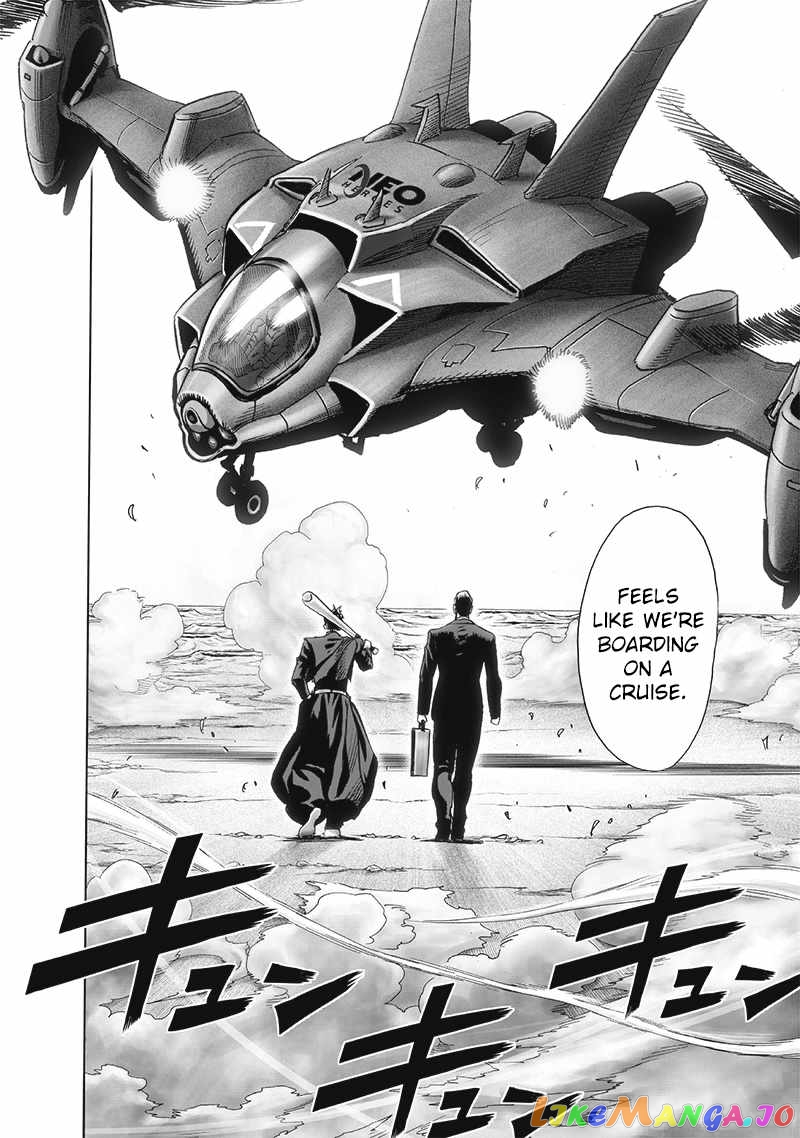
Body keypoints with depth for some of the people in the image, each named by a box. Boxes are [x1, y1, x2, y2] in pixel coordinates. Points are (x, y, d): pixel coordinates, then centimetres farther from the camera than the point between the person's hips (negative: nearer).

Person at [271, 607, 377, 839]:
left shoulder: (311, 643, 2)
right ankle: (333, 823, -1)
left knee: (292, 769, 5)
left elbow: (297, 678, -3)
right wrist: (366, 647, 43)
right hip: (343, 709, 1)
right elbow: (366, 665, 26)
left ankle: (312, 806, -22)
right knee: (347, 766, 10)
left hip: (316, 708, -1)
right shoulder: (352, 643, 6)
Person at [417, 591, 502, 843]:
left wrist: (422, 711, 5)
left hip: (444, 709, 0)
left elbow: (426, 675, -1)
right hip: (473, 711, 0)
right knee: (464, 771, 8)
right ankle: (457, 830, 9)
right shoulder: (486, 638, 1)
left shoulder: (436, 634, 0)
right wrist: (495, 712, 15)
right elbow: (493, 679, 4)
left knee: (441, 765, 4)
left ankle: (443, 826, -17)